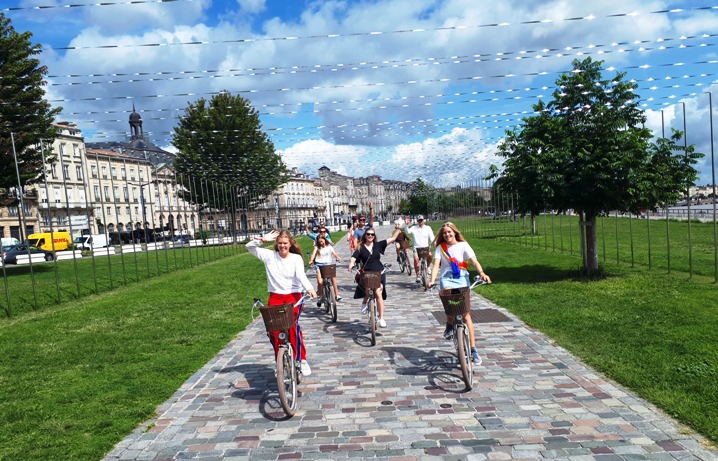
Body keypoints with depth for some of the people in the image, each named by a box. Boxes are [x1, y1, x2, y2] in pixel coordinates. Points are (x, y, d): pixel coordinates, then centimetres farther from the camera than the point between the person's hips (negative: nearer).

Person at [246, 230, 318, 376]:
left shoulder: (296, 258, -1)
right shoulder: (269, 256, 4)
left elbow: (301, 275, -16)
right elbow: (249, 246, 3)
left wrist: (309, 288, -35)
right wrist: (262, 239, -14)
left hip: (293, 295, -2)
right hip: (275, 296, 2)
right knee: (272, 328, -11)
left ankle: (302, 360, -7)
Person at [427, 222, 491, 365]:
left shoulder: (463, 245, 4)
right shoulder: (440, 248, 8)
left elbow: (474, 261, -7)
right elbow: (436, 265, -4)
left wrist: (482, 273, -26)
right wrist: (432, 281, -22)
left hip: (461, 278, 0)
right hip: (446, 278, 0)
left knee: (466, 314, -4)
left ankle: (473, 349, 3)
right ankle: (449, 325, -8)